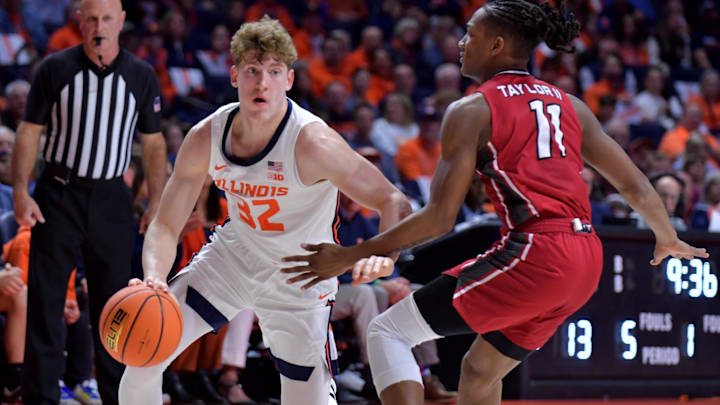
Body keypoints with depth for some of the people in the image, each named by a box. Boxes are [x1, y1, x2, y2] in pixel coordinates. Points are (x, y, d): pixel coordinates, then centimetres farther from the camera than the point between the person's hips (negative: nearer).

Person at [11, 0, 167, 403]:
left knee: (115, 302, 6)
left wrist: (157, 204, 3)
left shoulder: (141, 75, 3)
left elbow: (154, 143, 10)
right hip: (59, 194, -1)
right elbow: (30, 131, 1)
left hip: (111, 198, 2)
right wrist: (20, 190, -9)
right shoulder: (55, 68, -2)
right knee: (46, 299, -4)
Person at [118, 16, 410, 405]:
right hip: (232, 256, 4)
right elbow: (166, 225, -9)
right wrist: (154, 278, -32)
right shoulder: (205, 139, -16)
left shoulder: (312, 142, -29)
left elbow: (394, 202, -28)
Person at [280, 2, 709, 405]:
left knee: (387, 332, 0)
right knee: (480, 370, 26)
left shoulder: (471, 110, 0)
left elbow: (440, 218, -7)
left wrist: (350, 256, -2)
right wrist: (669, 240, 38)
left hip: (532, 255, -7)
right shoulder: (569, 105, 17)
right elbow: (636, 185, 19)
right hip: (586, 260, 7)